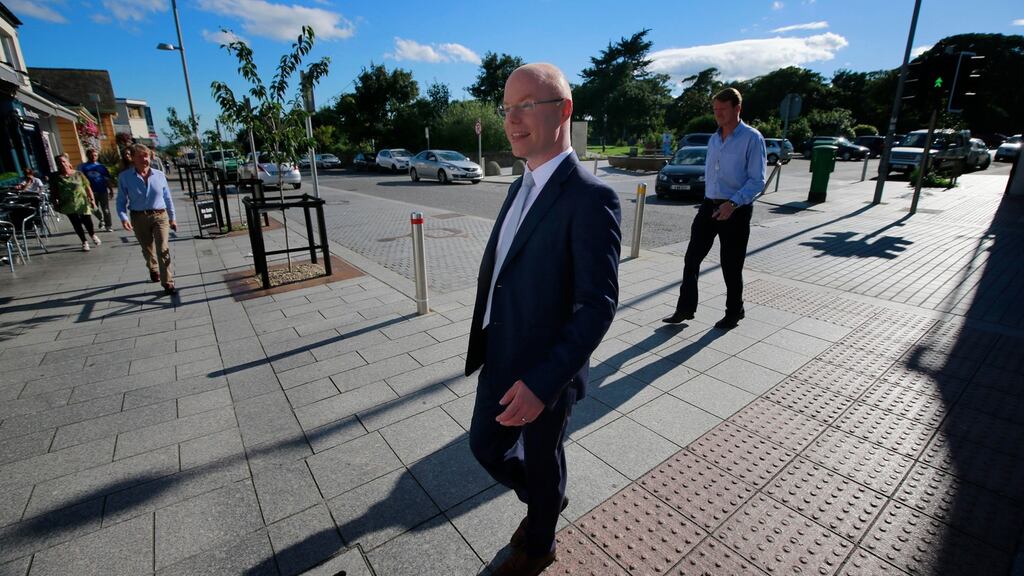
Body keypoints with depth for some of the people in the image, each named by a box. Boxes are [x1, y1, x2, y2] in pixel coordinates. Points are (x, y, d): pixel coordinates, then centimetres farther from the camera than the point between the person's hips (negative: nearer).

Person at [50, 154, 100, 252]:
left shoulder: (78, 174, -1)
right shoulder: (55, 177, 1)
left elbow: (87, 188, 1)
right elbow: (53, 193, 5)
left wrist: (92, 199, -5)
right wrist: (55, 204, 1)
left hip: (82, 203, -1)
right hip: (68, 206, 1)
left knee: (87, 222, 3)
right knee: (76, 224, 2)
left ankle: (93, 236, 32)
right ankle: (84, 242, 13)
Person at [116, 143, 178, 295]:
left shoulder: (159, 175, 1)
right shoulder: (124, 177, -4)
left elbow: (168, 198, 8)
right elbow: (121, 201, -2)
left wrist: (172, 218, 10)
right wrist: (123, 217, -18)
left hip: (160, 216, -1)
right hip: (139, 218, 1)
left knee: (163, 249, -12)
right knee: (148, 249, 17)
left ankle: (168, 283, -9)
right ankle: (153, 269, 46)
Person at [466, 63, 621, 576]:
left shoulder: (590, 198, -21)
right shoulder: (522, 187, 7)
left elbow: (598, 305, -24)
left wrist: (542, 383, -27)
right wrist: (484, 343, 16)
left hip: (545, 371, -8)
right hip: (499, 360, 8)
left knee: (540, 464, 17)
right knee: (485, 447, 23)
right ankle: (543, 500, 54)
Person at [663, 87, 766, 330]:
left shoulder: (752, 138, -9)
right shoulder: (713, 139, 13)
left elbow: (757, 180, -14)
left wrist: (733, 203, -25)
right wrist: (710, 202, 18)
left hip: (736, 210, -6)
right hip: (709, 205, 6)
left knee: (731, 266, 4)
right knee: (691, 258, 1)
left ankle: (734, 312, 24)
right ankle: (685, 308, 11)